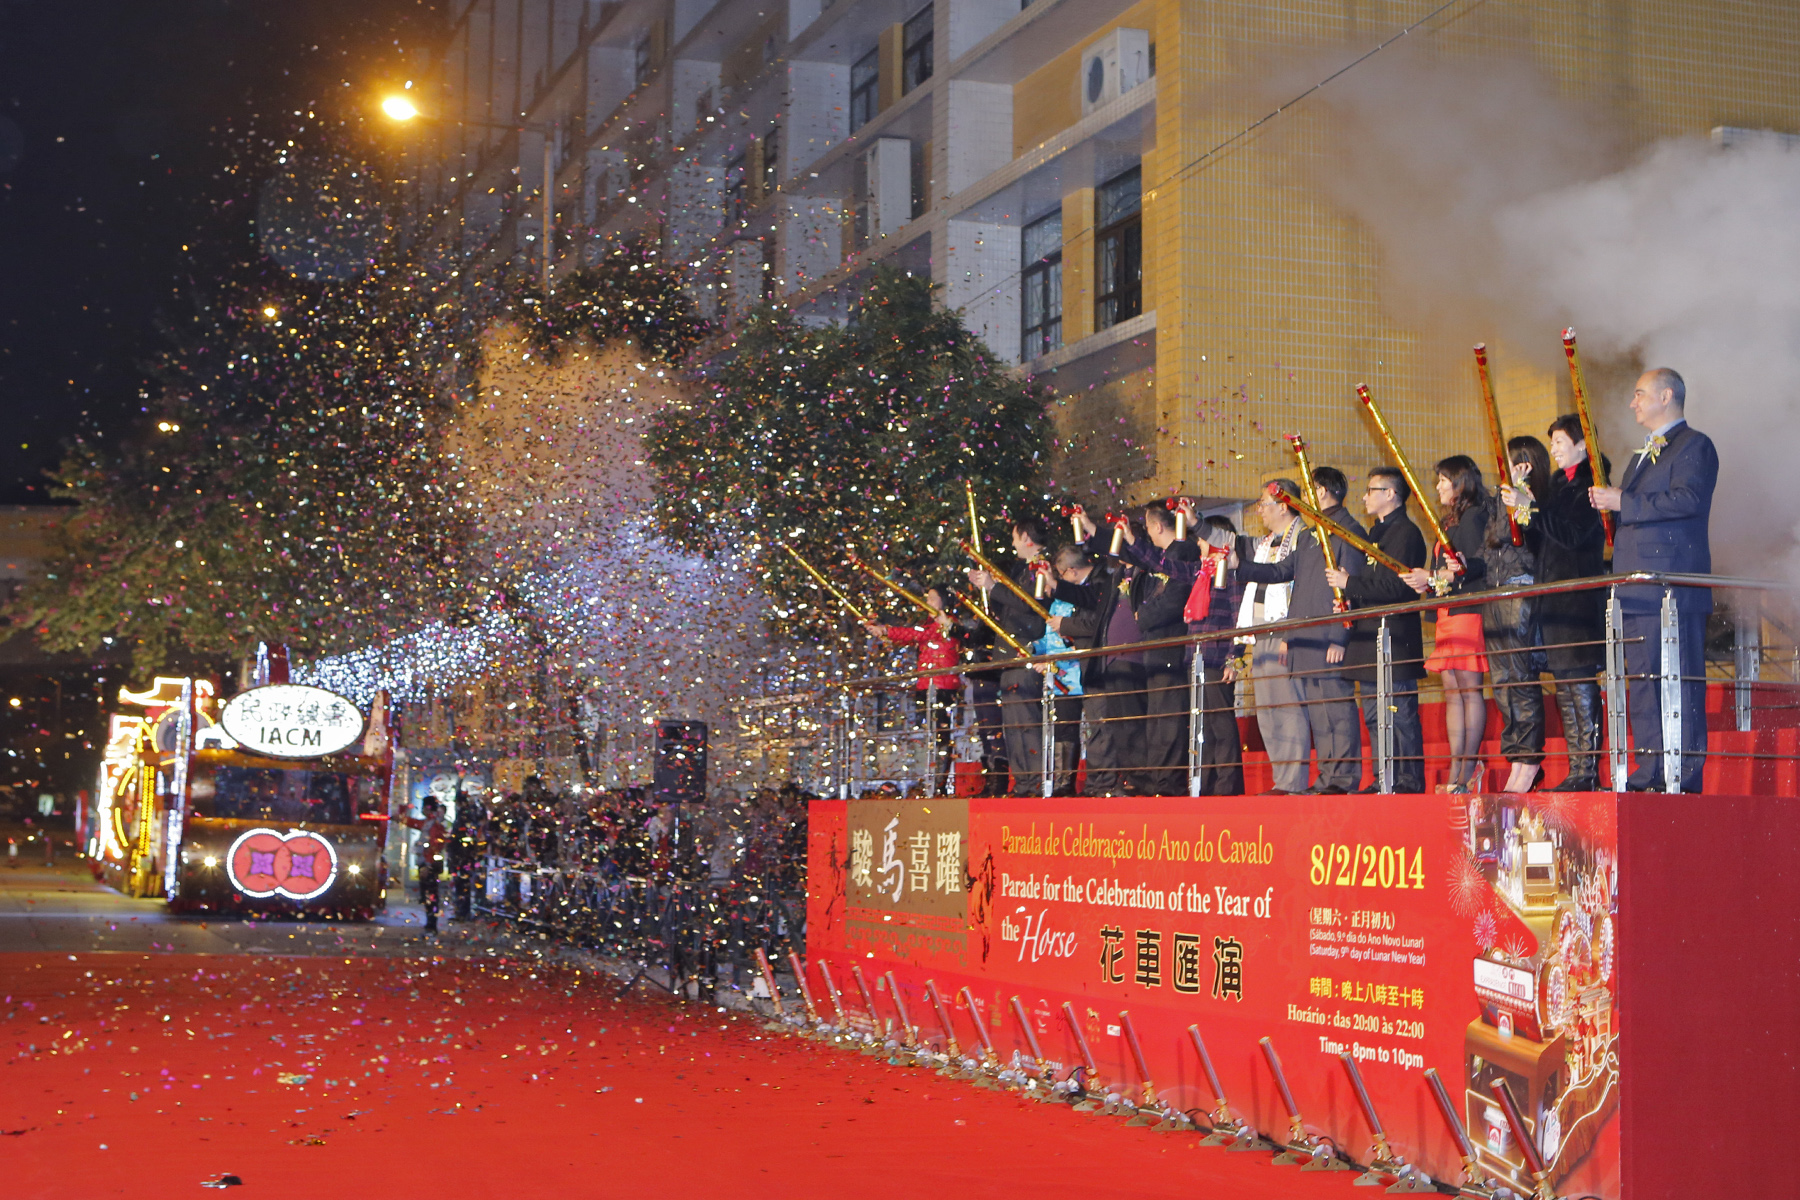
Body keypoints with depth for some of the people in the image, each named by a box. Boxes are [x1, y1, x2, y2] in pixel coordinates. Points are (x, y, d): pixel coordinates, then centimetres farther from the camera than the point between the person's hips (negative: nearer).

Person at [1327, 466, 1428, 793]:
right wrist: (1350, 599, 7)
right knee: (1374, 717, 11)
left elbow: (1397, 585, -20)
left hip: (1394, 638, -10)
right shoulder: (1377, 533, 22)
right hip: (1370, 636, 10)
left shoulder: (1406, 532, -9)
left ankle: (1411, 780, -7)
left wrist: (1350, 583, -14)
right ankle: (1386, 779, 15)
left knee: (1401, 713, -9)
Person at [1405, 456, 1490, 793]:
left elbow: (1478, 566, -16)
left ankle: (1469, 773, -9)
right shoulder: (1450, 521, 23)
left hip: (1467, 611, -10)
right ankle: (1456, 774, 4)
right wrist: (1426, 581, 8)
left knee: (1469, 689, -9)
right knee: (1452, 692, 5)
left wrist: (1433, 579, -16)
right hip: (1447, 613, 10)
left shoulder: (1473, 516, -6)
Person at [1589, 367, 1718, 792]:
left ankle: (1685, 778, -8)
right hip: (1638, 591, 10)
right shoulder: (1644, 455, 25)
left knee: (1680, 683, -9)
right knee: (1642, 682, 9)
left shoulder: (1694, 445, -4)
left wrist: (1623, 502, -18)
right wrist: (1609, 500, 11)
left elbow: (1688, 499, -20)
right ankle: (1649, 775, 13)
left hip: (1673, 586, -10)